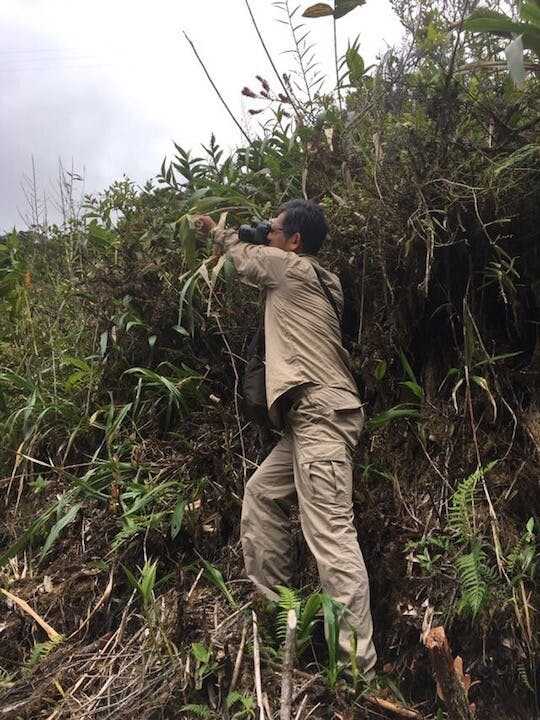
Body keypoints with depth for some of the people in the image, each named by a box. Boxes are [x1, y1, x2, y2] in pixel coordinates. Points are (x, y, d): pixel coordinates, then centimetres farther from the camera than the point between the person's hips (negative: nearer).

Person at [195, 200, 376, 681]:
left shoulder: (293, 268, -2)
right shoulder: (321, 280, 21)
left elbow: (244, 256, 16)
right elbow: (253, 259, 37)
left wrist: (217, 230, 35)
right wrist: (223, 233, 40)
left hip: (321, 412, -10)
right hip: (315, 416, 10)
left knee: (330, 533, -13)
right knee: (262, 494, 19)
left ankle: (358, 667, -11)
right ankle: (272, 603, 27)